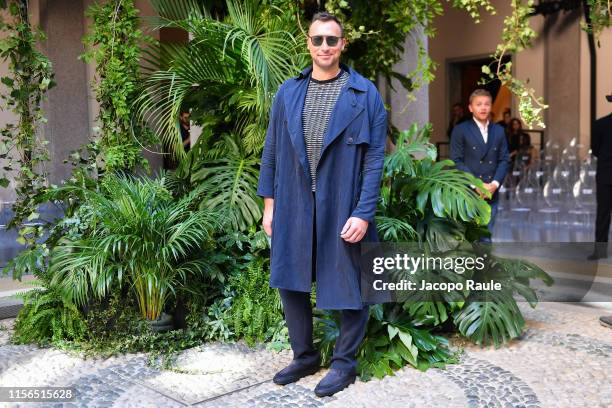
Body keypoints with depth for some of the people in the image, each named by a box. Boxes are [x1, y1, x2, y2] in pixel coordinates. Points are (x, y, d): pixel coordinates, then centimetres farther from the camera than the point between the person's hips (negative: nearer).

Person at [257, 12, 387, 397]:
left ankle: (345, 362, 27)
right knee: (291, 281, 12)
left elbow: (375, 158, -7)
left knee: (350, 285, 7)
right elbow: (272, 150, 9)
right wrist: (270, 202, 6)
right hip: (293, 206, 4)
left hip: (343, 207, -3)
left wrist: (364, 212, -13)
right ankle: (304, 355, 32)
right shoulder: (288, 91, 8)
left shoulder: (365, 94, -3)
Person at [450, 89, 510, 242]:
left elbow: (504, 160, 9)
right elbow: (456, 161, -6)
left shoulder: (499, 131, 13)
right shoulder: (460, 130, 0)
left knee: (486, 237, 7)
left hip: (491, 193, 4)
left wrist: (494, 184, -6)